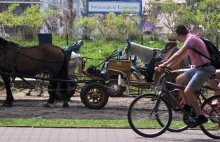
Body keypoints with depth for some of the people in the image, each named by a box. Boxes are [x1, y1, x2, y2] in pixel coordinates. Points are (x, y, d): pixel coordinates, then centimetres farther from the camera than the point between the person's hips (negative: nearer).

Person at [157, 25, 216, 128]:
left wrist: (164, 64, -18)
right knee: (179, 80, 11)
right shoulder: (190, 39, 17)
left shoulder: (191, 39, -14)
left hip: (205, 68, -10)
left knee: (188, 91, -18)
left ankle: (200, 116, -14)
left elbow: (179, 55, -21)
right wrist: (168, 66, 15)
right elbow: (180, 57, 20)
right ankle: (187, 106, 15)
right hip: (198, 68, 10)